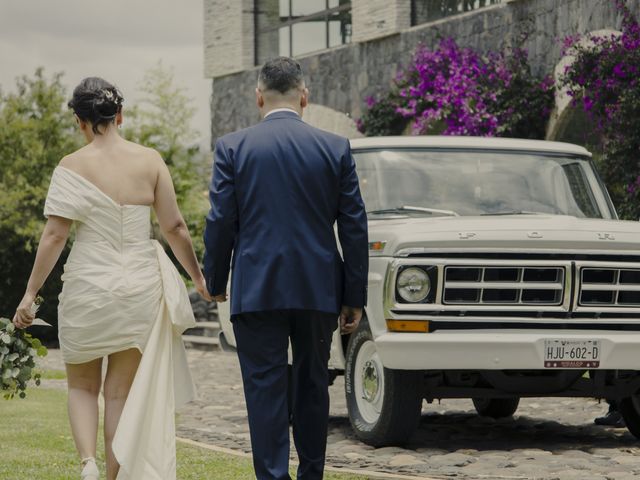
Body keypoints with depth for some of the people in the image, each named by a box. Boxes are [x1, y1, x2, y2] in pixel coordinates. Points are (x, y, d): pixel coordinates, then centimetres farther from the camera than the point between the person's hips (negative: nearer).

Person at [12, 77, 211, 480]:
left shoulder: (73, 167, -8)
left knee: (83, 385, 14)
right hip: (140, 287, 2)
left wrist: (31, 293, -6)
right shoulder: (150, 161, -1)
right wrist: (199, 277, 15)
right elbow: (175, 227, 2)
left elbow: (54, 235, -11)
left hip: (88, 285, -2)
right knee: (122, 391, 12)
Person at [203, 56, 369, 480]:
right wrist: (355, 298, 7)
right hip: (319, 289, 2)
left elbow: (221, 222, -3)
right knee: (313, 384, 15)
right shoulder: (336, 148, 1)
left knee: (265, 389, 0)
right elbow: (354, 227, 2)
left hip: (256, 289, -2)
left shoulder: (233, 147, -2)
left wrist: (216, 283, 11)